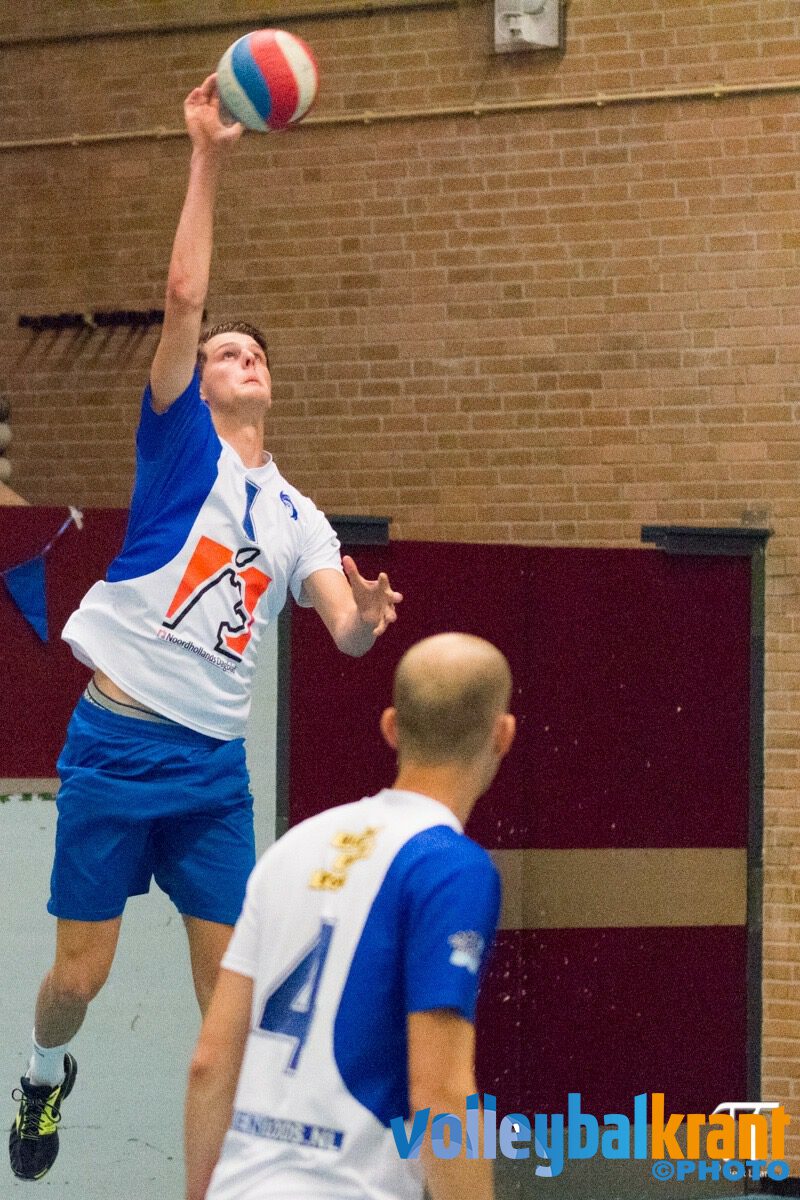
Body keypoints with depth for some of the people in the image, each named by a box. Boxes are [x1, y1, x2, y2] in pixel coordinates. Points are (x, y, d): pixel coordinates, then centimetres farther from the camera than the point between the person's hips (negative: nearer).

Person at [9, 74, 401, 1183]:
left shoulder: (296, 517, 14)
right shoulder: (183, 447, 1)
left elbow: (346, 633, 2)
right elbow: (184, 297, -10)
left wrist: (366, 619, -22)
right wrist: (207, 160, -15)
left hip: (216, 765, 4)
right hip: (117, 746, -4)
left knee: (233, 987, -1)